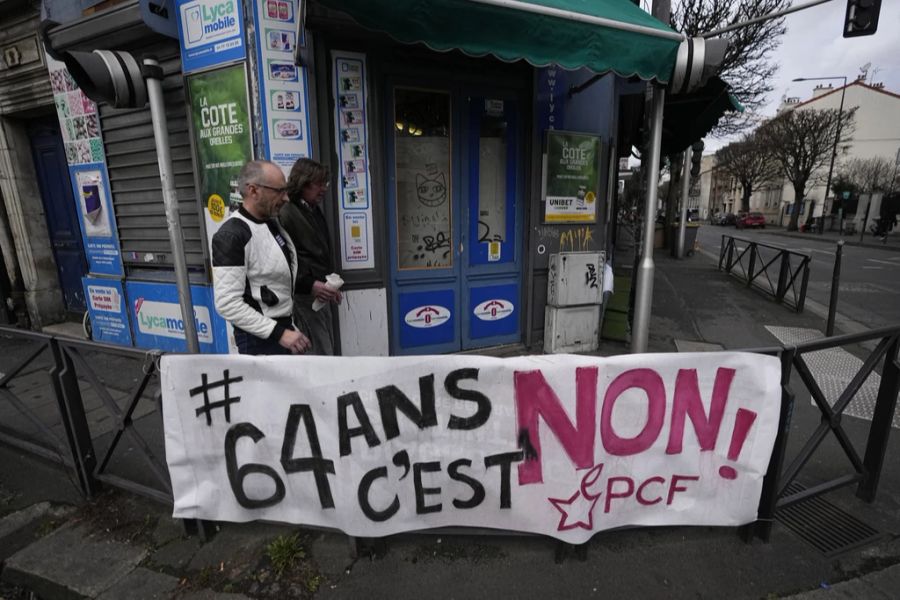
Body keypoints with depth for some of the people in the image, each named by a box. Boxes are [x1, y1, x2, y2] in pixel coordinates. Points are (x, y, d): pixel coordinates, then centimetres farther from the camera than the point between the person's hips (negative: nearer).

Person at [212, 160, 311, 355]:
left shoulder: (272, 222, 7)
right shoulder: (232, 235, -19)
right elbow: (227, 303, -23)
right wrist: (279, 333, -24)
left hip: (285, 325, 8)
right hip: (260, 338, -8)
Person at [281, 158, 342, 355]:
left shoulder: (314, 210, 15)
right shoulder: (286, 214, -13)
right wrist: (309, 284, -23)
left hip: (320, 292, 9)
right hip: (306, 295, -9)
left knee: (327, 347, 17)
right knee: (322, 353, -5)